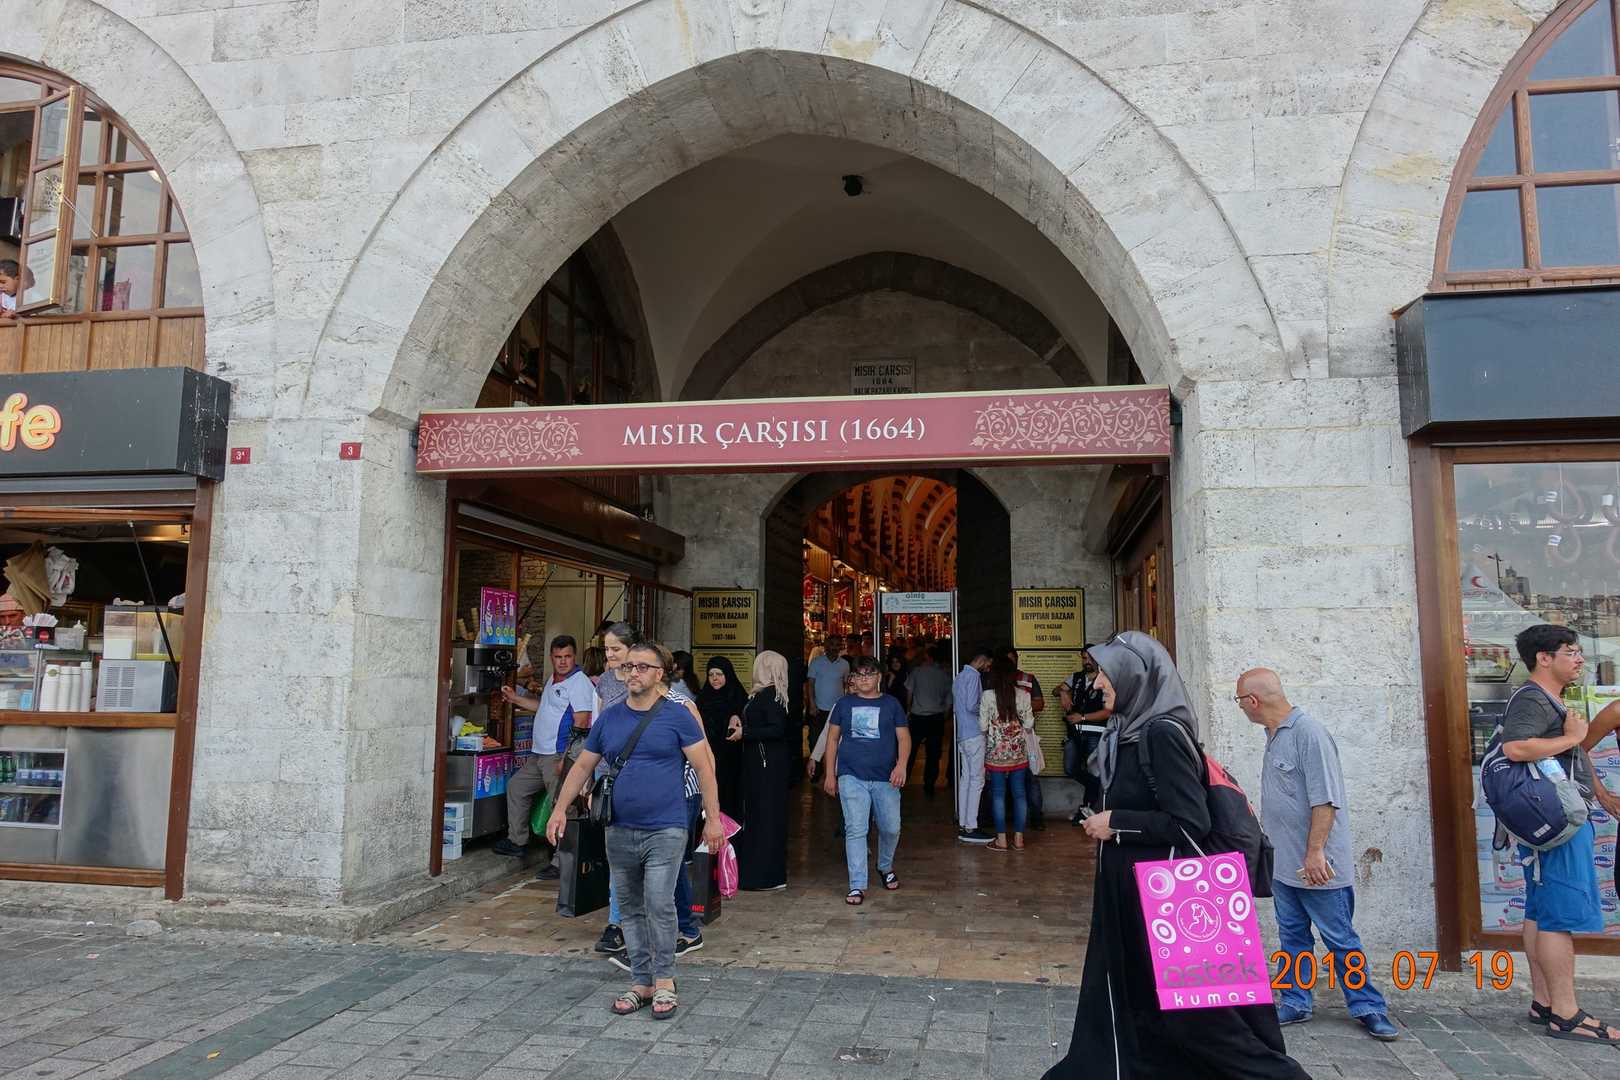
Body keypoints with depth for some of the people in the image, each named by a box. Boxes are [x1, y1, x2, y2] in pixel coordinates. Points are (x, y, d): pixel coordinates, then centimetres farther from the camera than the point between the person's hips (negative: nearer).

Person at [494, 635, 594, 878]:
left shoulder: (580, 683, -14)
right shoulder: (554, 680, 16)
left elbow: (581, 725, -21)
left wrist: (567, 758, -25)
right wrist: (516, 699, 28)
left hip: (559, 755, -10)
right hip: (539, 755, 10)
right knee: (516, 787, 19)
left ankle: (560, 862, 0)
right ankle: (517, 841, 30)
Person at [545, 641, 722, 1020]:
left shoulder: (677, 715, -5)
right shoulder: (609, 718, 7)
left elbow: (703, 767, -5)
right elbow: (583, 766, 13)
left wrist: (712, 818, -8)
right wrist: (560, 809, 5)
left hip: (664, 830, -4)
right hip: (620, 831, 5)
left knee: (659, 905, -9)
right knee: (632, 909, 12)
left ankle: (664, 981, 8)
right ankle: (641, 982, 24)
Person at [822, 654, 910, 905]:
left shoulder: (890, 704, 7)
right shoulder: (844, 703, 7)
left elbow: (903, 737, 4)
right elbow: (832, 738, 11)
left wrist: (901, 764, -13)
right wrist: (830, 773, 6)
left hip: (885, 777, 1)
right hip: (851, 776, -1)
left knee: (891, 828, 6)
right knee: (855, 830, -6)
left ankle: (885, 866, 36)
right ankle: (857, 886, 0)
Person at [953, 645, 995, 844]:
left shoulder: (960, 676, 17)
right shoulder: (974, 676, -12)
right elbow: (972, 706, -21)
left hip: (963, 735, 9)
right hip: (974, 734, -9)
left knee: (965, 778, 10)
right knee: (977, 780, -6)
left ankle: (963, 825, 12)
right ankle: (971, 828, -4)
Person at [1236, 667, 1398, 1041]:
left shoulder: (1308, 732, -18)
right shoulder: (1274, 736, 10)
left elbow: (1325, 799, -22)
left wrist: (1315, 851, -23)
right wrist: (1260, 834, 23)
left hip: (1316, 866, -8)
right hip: (1283, 864, 8)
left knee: (1341, 939, 4)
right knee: (1292, 938, 14)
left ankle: (1367, 1008, 16)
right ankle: (1295, 1003, 24)